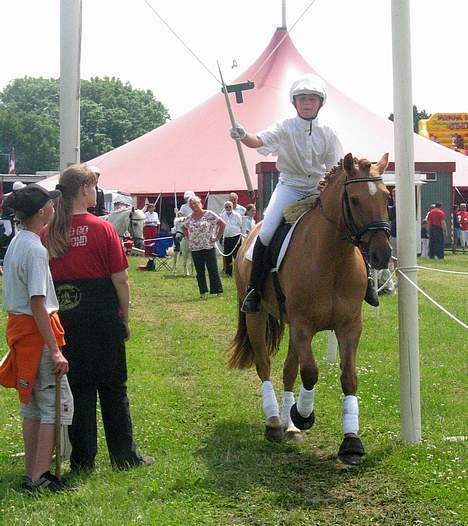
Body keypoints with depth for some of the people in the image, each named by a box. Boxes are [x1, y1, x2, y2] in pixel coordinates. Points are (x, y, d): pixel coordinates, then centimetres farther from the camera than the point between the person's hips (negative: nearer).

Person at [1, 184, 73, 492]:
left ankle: (32, 472, 21)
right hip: (37, 329, -9)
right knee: (56, 402, -3)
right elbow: (38, 304, -23)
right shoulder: (35, 249, -19)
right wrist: (55, 351, -24)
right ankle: (39, 476, -4)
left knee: (31, 403, 15)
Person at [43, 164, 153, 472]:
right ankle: (124, 456, 16)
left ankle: (83, 459, 15)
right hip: (102, 313, -3)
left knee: (77, 386, 11)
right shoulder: (103, 229, -10)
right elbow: (120, 279, -9)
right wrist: (125, 318, 1)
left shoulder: (49, 233, -1)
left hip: (65, 315, 3)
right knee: (113, 386, 9)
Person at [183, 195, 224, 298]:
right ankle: (203, 292, 11)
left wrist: (217, 237, -6)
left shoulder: (209, 214, -6)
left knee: (213, 270, -2)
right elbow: (185, 229, 26)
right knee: (199, 271, 6)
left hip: (208, 246, -4)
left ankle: (218, 291, 6)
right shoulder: (189, 218, 8)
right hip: (195, 248, 4)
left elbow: (222, 224, -6)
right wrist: (189, 238, 11)